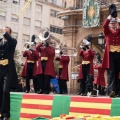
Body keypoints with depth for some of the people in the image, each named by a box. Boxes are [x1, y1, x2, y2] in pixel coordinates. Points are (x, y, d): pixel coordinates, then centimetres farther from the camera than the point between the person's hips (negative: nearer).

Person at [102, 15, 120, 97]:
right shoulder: (107, 31, 11)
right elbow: (104, 25, -10)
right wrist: (110, 16, -13)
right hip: (110, 54, -2)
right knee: (111, 73, -11)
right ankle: (111, 91, -21)